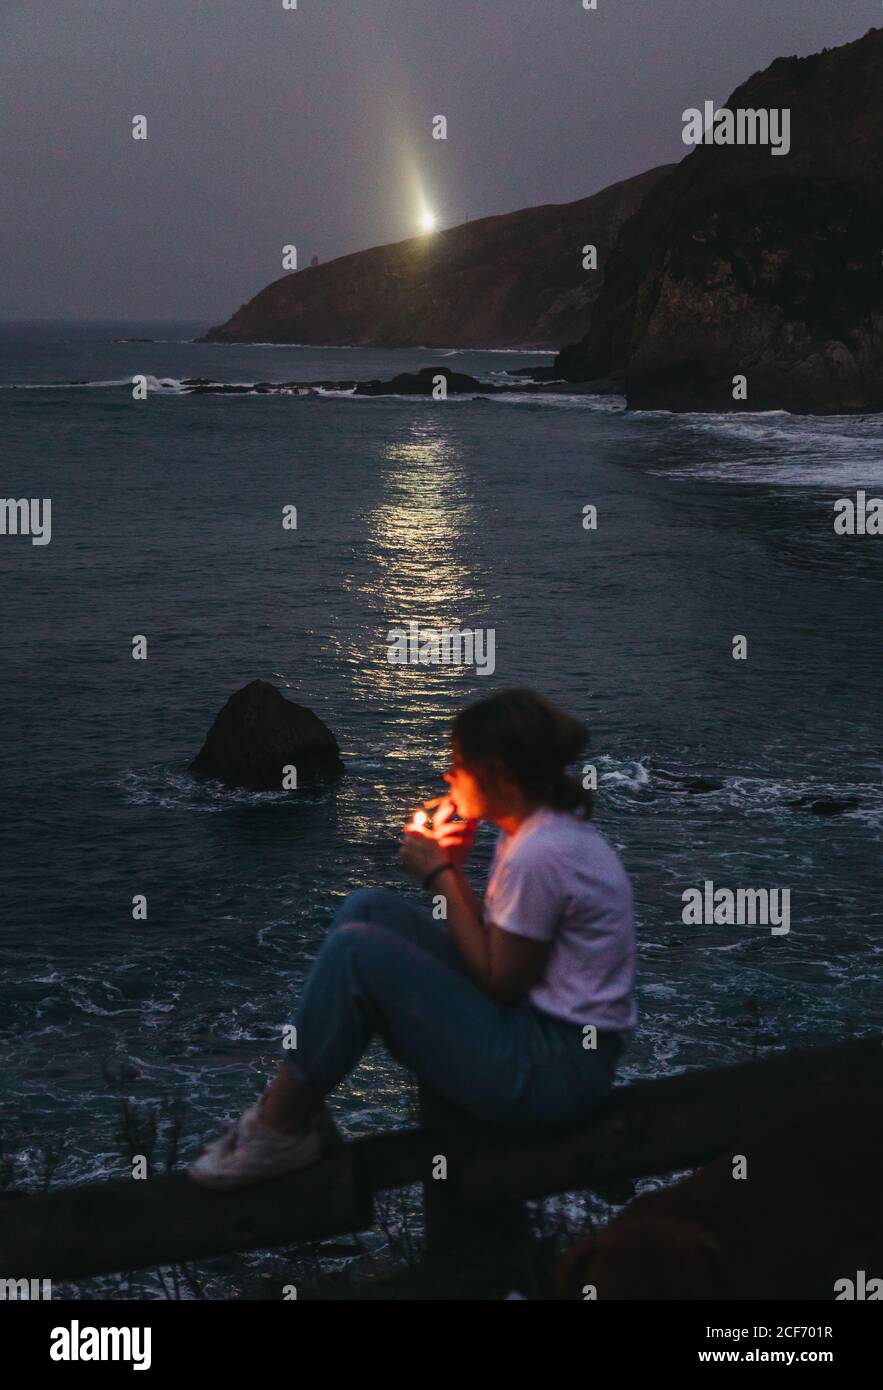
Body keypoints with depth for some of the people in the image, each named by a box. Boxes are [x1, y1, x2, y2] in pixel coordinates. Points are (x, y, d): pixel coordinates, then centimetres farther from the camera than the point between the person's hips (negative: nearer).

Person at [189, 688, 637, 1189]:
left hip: (557, 1070, -10)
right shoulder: (534, 827, 9)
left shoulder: (541, 855, -21)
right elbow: (492, 941, 10)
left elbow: (498, 983, -16)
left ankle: (281, 1128, -2)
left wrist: (440, 876, -9)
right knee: (368, 907, 5)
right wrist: (452, 866, 0)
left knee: (356, 950, -17)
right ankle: (292, 1104, 3)